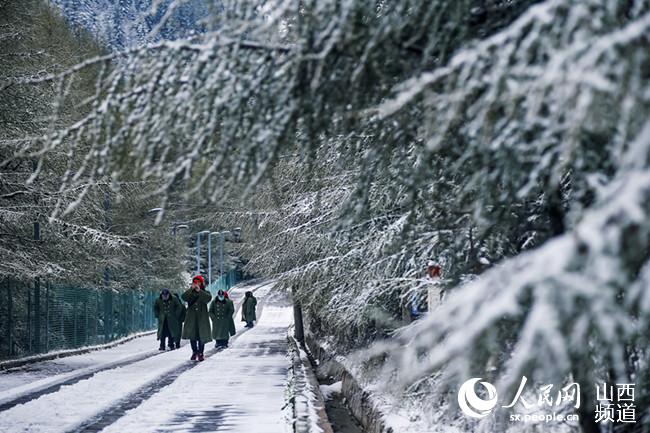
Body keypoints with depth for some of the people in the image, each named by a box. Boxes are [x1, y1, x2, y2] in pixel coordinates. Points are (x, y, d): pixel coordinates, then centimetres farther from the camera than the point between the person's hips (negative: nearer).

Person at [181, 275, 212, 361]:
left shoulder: (205, 293, 8)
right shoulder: (190, 292, 12)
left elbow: (208, 298, -16)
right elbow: (184, 297, -9)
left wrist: (199, 291, -21)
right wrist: (191, 289, -18)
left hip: (202, 318, -2)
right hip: (191, 317, 2)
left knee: (202, 336, -4)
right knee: (192, 335, 3)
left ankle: (200, 353, 7)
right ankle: (194, 352, 18)